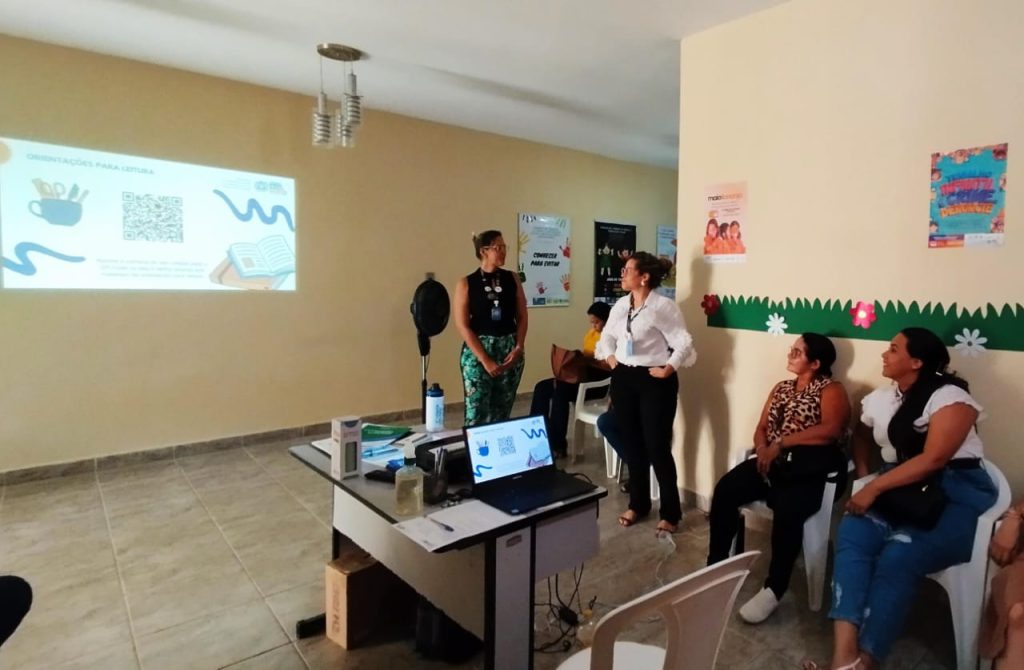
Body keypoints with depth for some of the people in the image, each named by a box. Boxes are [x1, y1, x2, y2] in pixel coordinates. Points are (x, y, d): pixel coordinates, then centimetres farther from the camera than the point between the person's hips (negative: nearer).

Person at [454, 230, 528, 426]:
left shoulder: (512, 279, 6)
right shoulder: (466, 283, -3)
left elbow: (522, 317, 7)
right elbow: (462, 325, -8)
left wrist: (518, 348, -7)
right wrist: (484, 359, -14)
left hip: (509, 350, 3)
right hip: (477, 352, -3)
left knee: (502, 412, 8)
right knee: (476, 414, -5)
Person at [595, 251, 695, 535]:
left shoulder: (663, 306, -13)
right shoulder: (621, 304, 8)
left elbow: (684, 342, -14)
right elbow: (607, 335, 21)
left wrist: (668, 369, -15)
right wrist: (609, 357, 7)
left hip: (654, 381, -6)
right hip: (623, 379, 7)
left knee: (657, 447, -1)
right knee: (632, 444, 14)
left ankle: (670, 513, 16)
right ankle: (638, 504, 30)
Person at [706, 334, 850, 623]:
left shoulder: (831, 390, 1)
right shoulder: (781, 388, 22)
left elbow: (831, 429, -17)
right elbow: (761, 428, 17)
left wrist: (781, 442, -16)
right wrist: (763, 449, -6)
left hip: (811, 469, -6)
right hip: (773, 462, 6)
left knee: (787, 510, -34)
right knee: (725, 489, -20)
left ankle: (774, 589, -16)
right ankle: (715, 567, -9)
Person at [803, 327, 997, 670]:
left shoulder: (949, 397, -8)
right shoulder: (879, 398, 13)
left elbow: (933, 460, -18)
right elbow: (862, 435, 31)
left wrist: (874, 488, -22)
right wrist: (863, 476, 13)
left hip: (954, 492, -5)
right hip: (900, 486, 5)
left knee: (898, 557, -31)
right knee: (853, 533, -26)